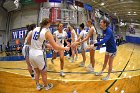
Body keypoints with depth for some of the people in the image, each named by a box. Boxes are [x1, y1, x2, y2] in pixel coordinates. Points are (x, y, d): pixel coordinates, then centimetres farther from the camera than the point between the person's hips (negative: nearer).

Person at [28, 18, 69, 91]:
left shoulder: (35, 29, 4)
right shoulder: (47, 32, -13)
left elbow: (29, 40, 18)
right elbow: (55, 47, -16)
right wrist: (65, 48, -2)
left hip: (31, 54, 6)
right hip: (38, 55, -6)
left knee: (37, 72, 27)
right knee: (44, 73, 19)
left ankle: (38, 86, 44)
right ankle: (46, 86, 40)